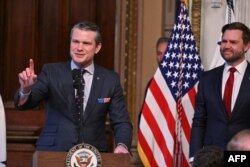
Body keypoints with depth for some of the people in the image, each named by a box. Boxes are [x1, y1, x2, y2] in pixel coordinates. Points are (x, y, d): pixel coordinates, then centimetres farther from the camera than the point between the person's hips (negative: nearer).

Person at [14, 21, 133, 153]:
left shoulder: (110, 79, 7)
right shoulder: (52, 72, 5)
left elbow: (121, 121, 7)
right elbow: (23, 103, -3)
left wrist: (122, 146, -13)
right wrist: (25, 88, -25)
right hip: (53, 153, -1)